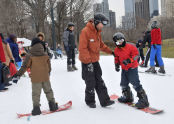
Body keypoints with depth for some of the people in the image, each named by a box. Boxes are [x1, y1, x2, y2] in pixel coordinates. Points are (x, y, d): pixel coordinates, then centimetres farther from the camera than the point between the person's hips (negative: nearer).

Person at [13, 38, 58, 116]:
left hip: (35, 78, -2)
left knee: (36, 93, 7)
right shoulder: (45, 55, 2)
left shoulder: (30, 56, -7)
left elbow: (24, 66, -8)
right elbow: (49, 66, 12)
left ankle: (36, 108, 6)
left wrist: (18, 75, -2)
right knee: (48, 91, 16)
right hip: (45, 77, 3)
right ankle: (53, 105, 20)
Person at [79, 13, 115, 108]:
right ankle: (90, 101, 21)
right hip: (87, 62, -7)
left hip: (95, 61, 8)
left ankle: (104, 101, 11)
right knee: (90, 83, 2)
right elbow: (82, 48, -22)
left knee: (99, 81, 7)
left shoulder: (97, 32, 9)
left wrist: (110, 52, 16)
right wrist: (88, 62, -23)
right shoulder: (85, 31, -18)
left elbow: (101, 45, 22)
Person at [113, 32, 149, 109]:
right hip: (124, 69, 7)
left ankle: (143, 100, -7)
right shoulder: (116, 50, 5)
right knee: (123, 84, 16)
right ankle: (128, 97, 38)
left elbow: (136, 55, -15)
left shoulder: (130, 47, -14)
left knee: (136, 84, -13)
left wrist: (129, 60, -27)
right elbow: (117, 58, 18)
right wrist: (117, 65, 4)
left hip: (132, 68, -7)